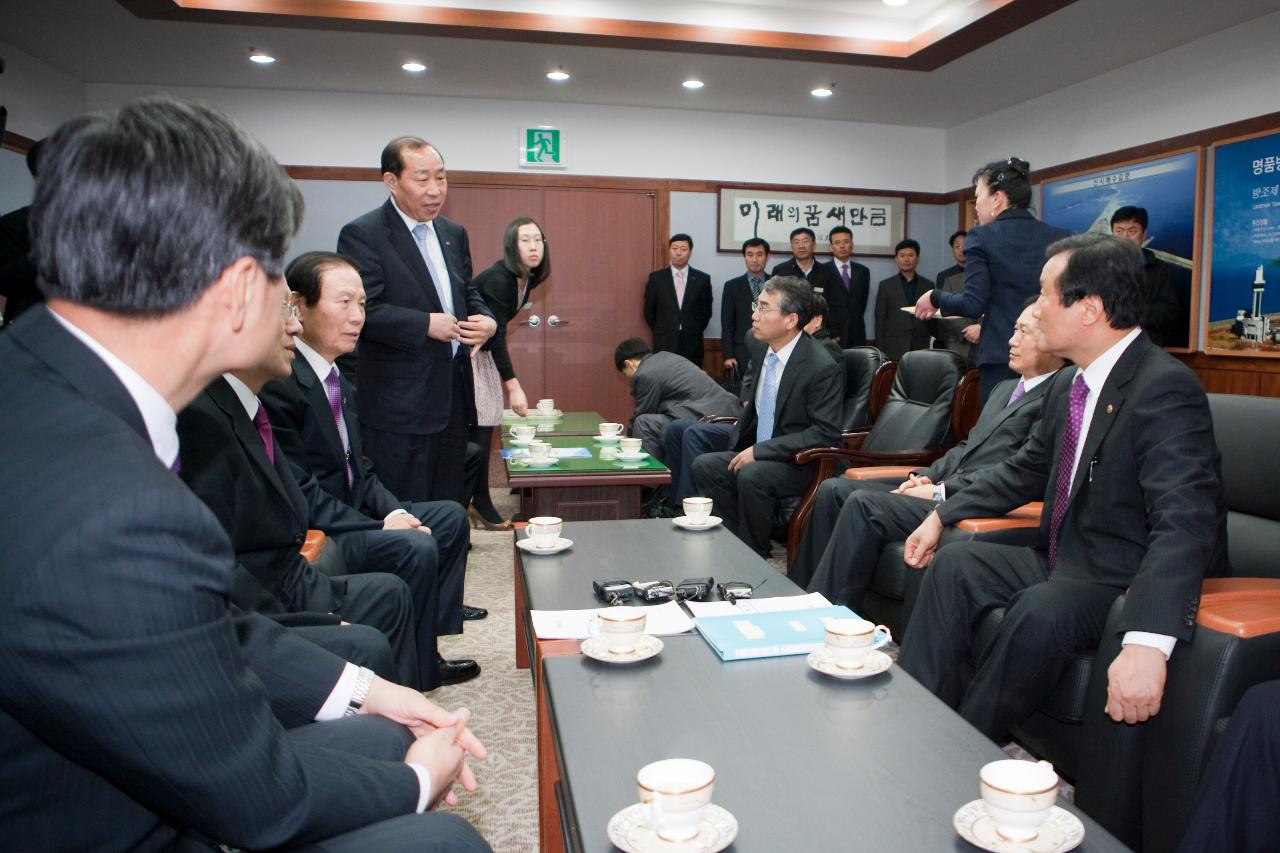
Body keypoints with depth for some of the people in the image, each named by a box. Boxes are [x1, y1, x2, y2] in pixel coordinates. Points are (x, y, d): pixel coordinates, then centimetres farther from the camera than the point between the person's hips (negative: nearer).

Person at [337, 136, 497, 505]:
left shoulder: (453, 233, 14)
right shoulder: (362, 235, -9)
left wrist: (487, 321, -1)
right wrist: (427, 324, -20)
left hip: (453, 398, 7)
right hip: (399, 405, -7)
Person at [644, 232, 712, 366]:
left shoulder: (702, 279, 3)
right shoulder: (656, 278, 3)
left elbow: (706, 311, 9)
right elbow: (649, 311, 8)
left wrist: (694, 332, 6)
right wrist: (661, 332, 7)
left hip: (692, 344, 0)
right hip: (664, 344, 0)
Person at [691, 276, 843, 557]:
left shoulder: (823, 368, -20)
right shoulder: (766, 350, 4)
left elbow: (826, 434, -22)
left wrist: (759, 451, -23)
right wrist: (738, 446, 4)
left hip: (800, 463, -8)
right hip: (757, 454, 8)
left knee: (751, 476, -32)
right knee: (704, 466, -9)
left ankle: (754, 555, -11)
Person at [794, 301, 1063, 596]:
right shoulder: (1006, 388, 23)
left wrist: (942, 491, -16)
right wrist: (928, 476, 5)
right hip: (946, 484, 9)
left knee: (863, 504, -26)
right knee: (834, 489, -2)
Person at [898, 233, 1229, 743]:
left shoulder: (1166, 389, -22)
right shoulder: (1069, 385, 5)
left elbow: (1184, 522, -33)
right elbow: (1027, 470, 19)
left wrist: (1147, 642, -45)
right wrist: (942, 515, 11)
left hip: (1132, 583, -8)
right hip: (1066, 565, 8)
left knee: (1040, 611, -32)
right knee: (954, 564, -6)